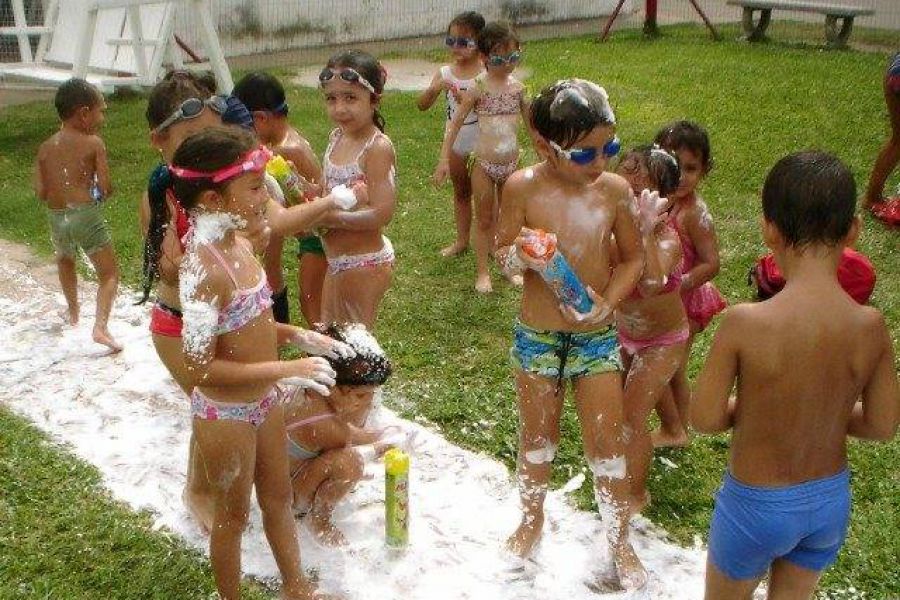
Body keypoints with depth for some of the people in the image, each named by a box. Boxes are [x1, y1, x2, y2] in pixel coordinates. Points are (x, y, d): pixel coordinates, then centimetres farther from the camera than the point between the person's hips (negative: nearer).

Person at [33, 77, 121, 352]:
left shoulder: (45, 148, 8)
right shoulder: (93, 143, -5)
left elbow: (40, 192, 5)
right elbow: (105, 187, -9)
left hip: (56, 217, 5)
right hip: (86, 214, -5)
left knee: (65, 260, 33)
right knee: (109, 273, 4)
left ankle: (73, 311, 47)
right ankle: (101, 326, -13)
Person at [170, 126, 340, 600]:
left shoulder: (241, 244, -4)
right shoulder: (203, 268, -30)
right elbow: (201, 369, -30)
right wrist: (286, 370, -29)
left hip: (264, 401, 8)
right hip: (225, 414, -8)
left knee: (278, 497, 25)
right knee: (233, 515, 15)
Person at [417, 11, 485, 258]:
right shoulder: (444, 73, -2)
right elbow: (422, 105, -7)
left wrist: (465, 99, -31)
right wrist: (434, 88, -27)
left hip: (480, 144, -4)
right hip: (454, 142, 5)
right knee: (460, 192, 17)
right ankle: (462, 240, 28)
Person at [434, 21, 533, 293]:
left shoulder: (517, 87, 1)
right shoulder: (478, 89, -10)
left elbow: (530, 120, 14)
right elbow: (456, 123, -7)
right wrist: (444, 160, -11)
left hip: (511, 163, 3)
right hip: (485, 164, -3)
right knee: (484, 220, 9)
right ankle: (482, 273, 20)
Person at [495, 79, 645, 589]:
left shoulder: (615, 189, -10)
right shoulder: (524, 188, -14)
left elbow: (633, 255, 2)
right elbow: (503, 251, -2)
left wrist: (608, 301, -14)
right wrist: (519, 256, -25)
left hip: (597, 337, 0)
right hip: (537, 337, 0)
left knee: (607, 443, 8)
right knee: (538, 438, 17)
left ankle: (620, 543, 28)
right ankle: (532, 521, 42)